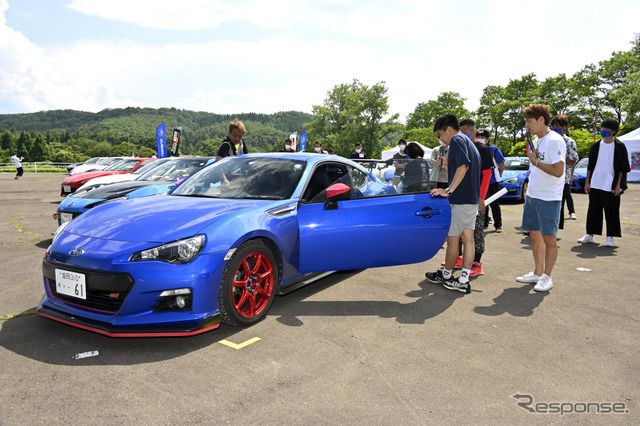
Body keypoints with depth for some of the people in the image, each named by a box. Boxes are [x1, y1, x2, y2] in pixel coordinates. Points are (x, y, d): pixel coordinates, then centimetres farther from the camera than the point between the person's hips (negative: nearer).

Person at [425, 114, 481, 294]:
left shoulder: (457, 140, -9)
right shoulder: (469, 143, 21)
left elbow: (463, 166, -25)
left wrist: (448, 190, -26)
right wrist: (447, 166, 20)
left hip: (460, 199, -10)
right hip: (472, 199, 10)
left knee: (452, 239, 2)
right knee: (468, 238, 7)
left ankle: (446, 275, 16)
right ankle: (463, 280, 10)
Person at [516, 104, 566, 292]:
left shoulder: (555, 141, -14)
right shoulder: (536, 141, 14)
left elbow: (558, 171, -23)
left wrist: (536, 162, -16)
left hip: (549, 199, -9)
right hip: (532, 196, 9)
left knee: (549, 238, 0)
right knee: (535, 234, 14)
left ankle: (547, 277, 10)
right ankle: (538, 272, 26)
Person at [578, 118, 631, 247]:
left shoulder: (619, 146, -1)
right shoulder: (596, 146, 9)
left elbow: (623, 168, -2)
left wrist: (618, 185, -8)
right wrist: (587, 182, 7)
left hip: (611, 186, -3)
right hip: (595, 184, 3)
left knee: (611, 211, 2)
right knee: (593, 210, 8)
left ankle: (610, 237, 10)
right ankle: (590, 235, 17)